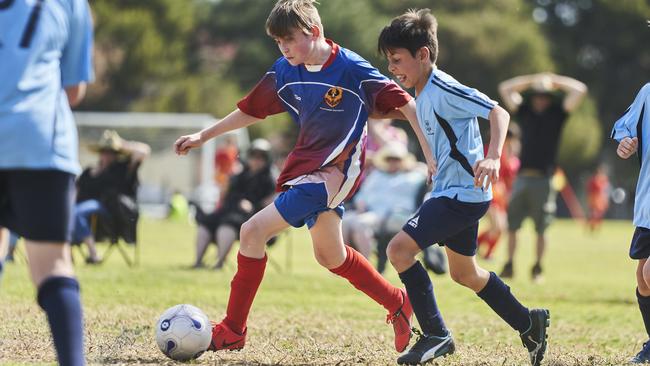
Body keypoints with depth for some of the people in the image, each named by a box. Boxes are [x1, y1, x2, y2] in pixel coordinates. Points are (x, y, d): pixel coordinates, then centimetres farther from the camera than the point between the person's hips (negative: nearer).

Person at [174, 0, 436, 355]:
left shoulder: (353, 70, -16)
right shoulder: (284, 72, 3)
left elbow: (405, 104, -12)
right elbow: (252, 110, 17)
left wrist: (431, 153, -16)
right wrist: (203, 135, 17)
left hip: (333, 171, -8)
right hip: (306, 164, 8)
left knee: (253, 231, -17)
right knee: (330, 257, 20)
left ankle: (232, 331, -10)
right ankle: (399, 305, 39)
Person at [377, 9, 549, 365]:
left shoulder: (443, 90, -18)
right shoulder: (424, 95, 11)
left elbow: (498, 112, -27)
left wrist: (492, 158, -39)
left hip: (462, 193, -11)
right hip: (451, 191, 11)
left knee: (399, 248, -19)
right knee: (464, 273, 21)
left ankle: (436, 334, -13)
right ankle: (528, 323, 34)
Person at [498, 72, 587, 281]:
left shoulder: (557, 113, 9)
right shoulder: (524, 111, 14)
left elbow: (580, 90, 2)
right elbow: (504, 88, 18)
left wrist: (554, 81, 10)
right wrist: (532, 80, 16)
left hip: (544, 179, -2)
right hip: (522, 177, 2)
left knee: (541, 228, 2)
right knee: (512, 225, 0)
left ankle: (537, 268, 6)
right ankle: (509, 265, 5)